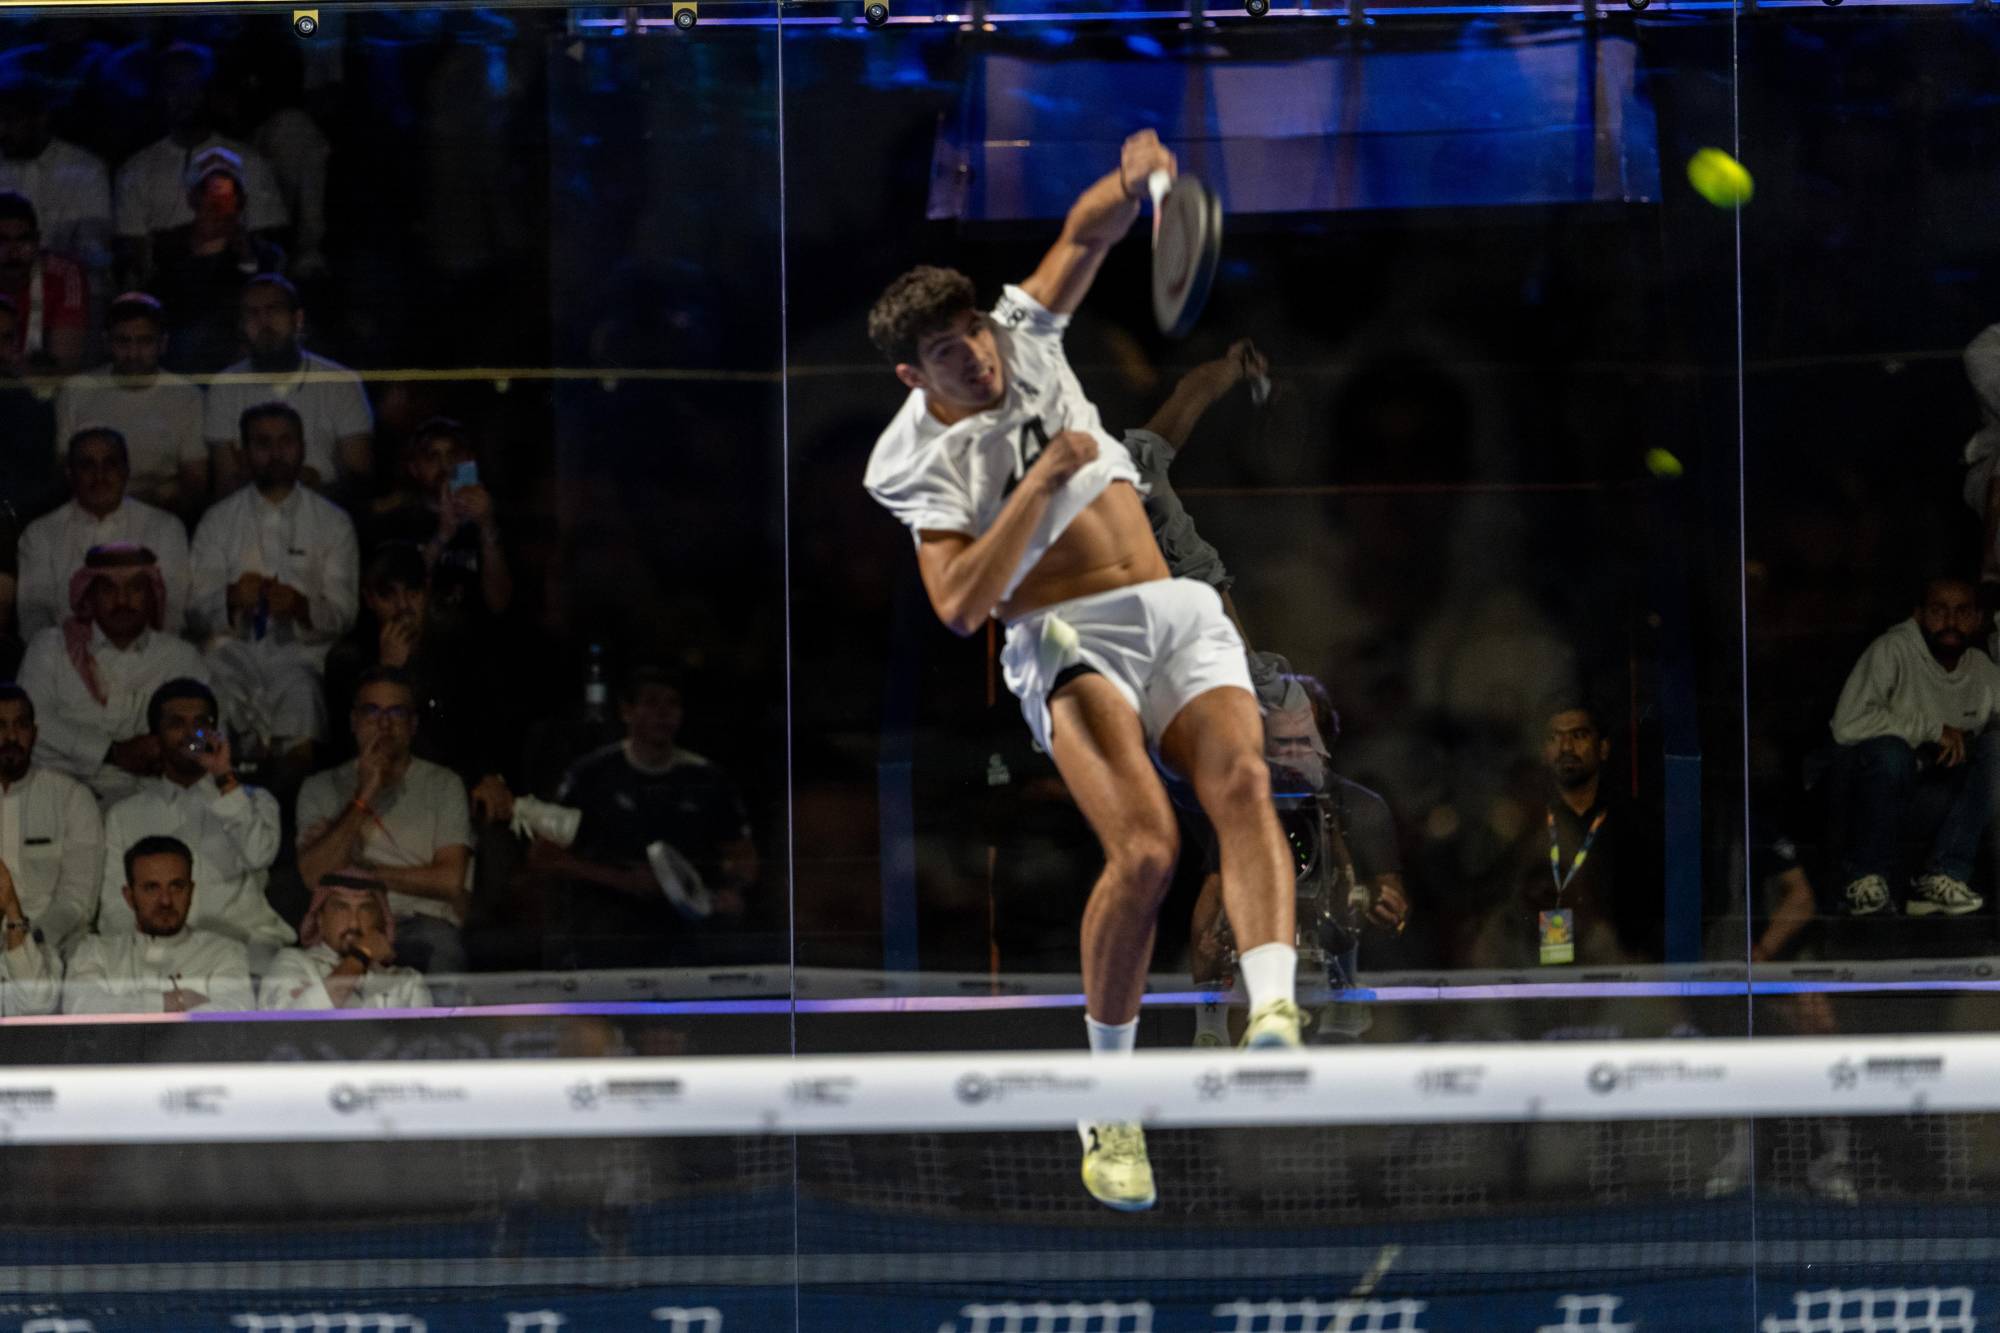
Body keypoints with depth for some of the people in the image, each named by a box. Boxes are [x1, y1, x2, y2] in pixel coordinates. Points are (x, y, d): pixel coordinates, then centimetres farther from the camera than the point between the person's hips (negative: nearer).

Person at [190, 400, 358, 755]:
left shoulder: (333, 523, 14)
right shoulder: (218, 520, 16)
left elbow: (344, 614, 7)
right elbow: (196, 612, 9)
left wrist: (302, 607, -15)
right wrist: (232, 599, -14)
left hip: (300, 652, -1)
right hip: (234, 651, 1)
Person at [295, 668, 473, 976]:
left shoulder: (443, 785, 14)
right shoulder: (322, 788, 16)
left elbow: (451, 880, 1)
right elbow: (314, 874, -1)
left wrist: (362, 873, 1)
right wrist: (363, 796, -5)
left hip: (424, 920, -1)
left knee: (438, 941, -39)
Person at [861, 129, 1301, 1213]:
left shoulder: (1026, 335, 12)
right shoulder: (924, 464, -2)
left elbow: (1085, 234, 18)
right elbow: (961, 604, -15)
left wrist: (1129, 179, -5)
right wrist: (1044, 480, -15)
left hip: (1179, 616, 4)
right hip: (1068, 640, -4)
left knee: (1242, 781, -26)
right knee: (1144, 848, -26)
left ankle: (1274, 1015, -46)